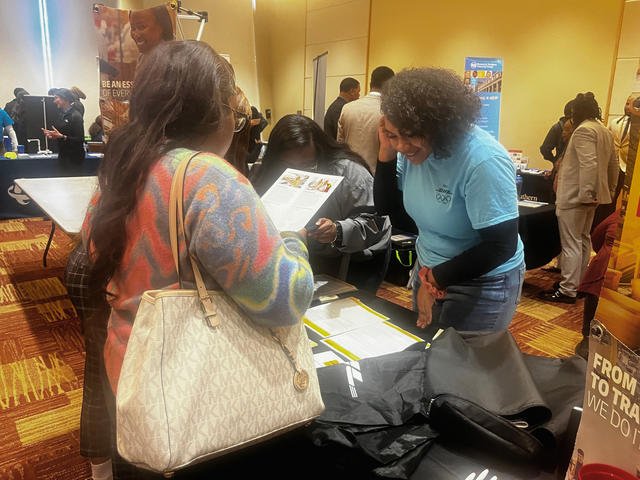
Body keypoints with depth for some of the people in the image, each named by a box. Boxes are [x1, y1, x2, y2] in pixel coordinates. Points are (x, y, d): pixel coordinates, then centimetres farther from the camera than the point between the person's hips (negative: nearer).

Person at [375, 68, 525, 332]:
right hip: (429, 271, 7)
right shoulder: (414, 150, -8)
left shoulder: (483, 162, -28)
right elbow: (386, 208, -1)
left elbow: (502, 246, -25)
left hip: (482, 284, -6)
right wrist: (387, 152, -16)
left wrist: (435, 279, -19)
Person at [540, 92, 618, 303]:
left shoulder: (583, 130, -15)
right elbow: (614, 165, 20)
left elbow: (588, 165, -24)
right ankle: (579, 285, 26)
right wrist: (609, 191, 25)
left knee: (571, 244, -6)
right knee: (583, 240, 17)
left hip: (575, 197, -10)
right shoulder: (606, 131, 16)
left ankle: (567, 291, 0)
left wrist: (585, 194, -23)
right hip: (592, 197, 10)